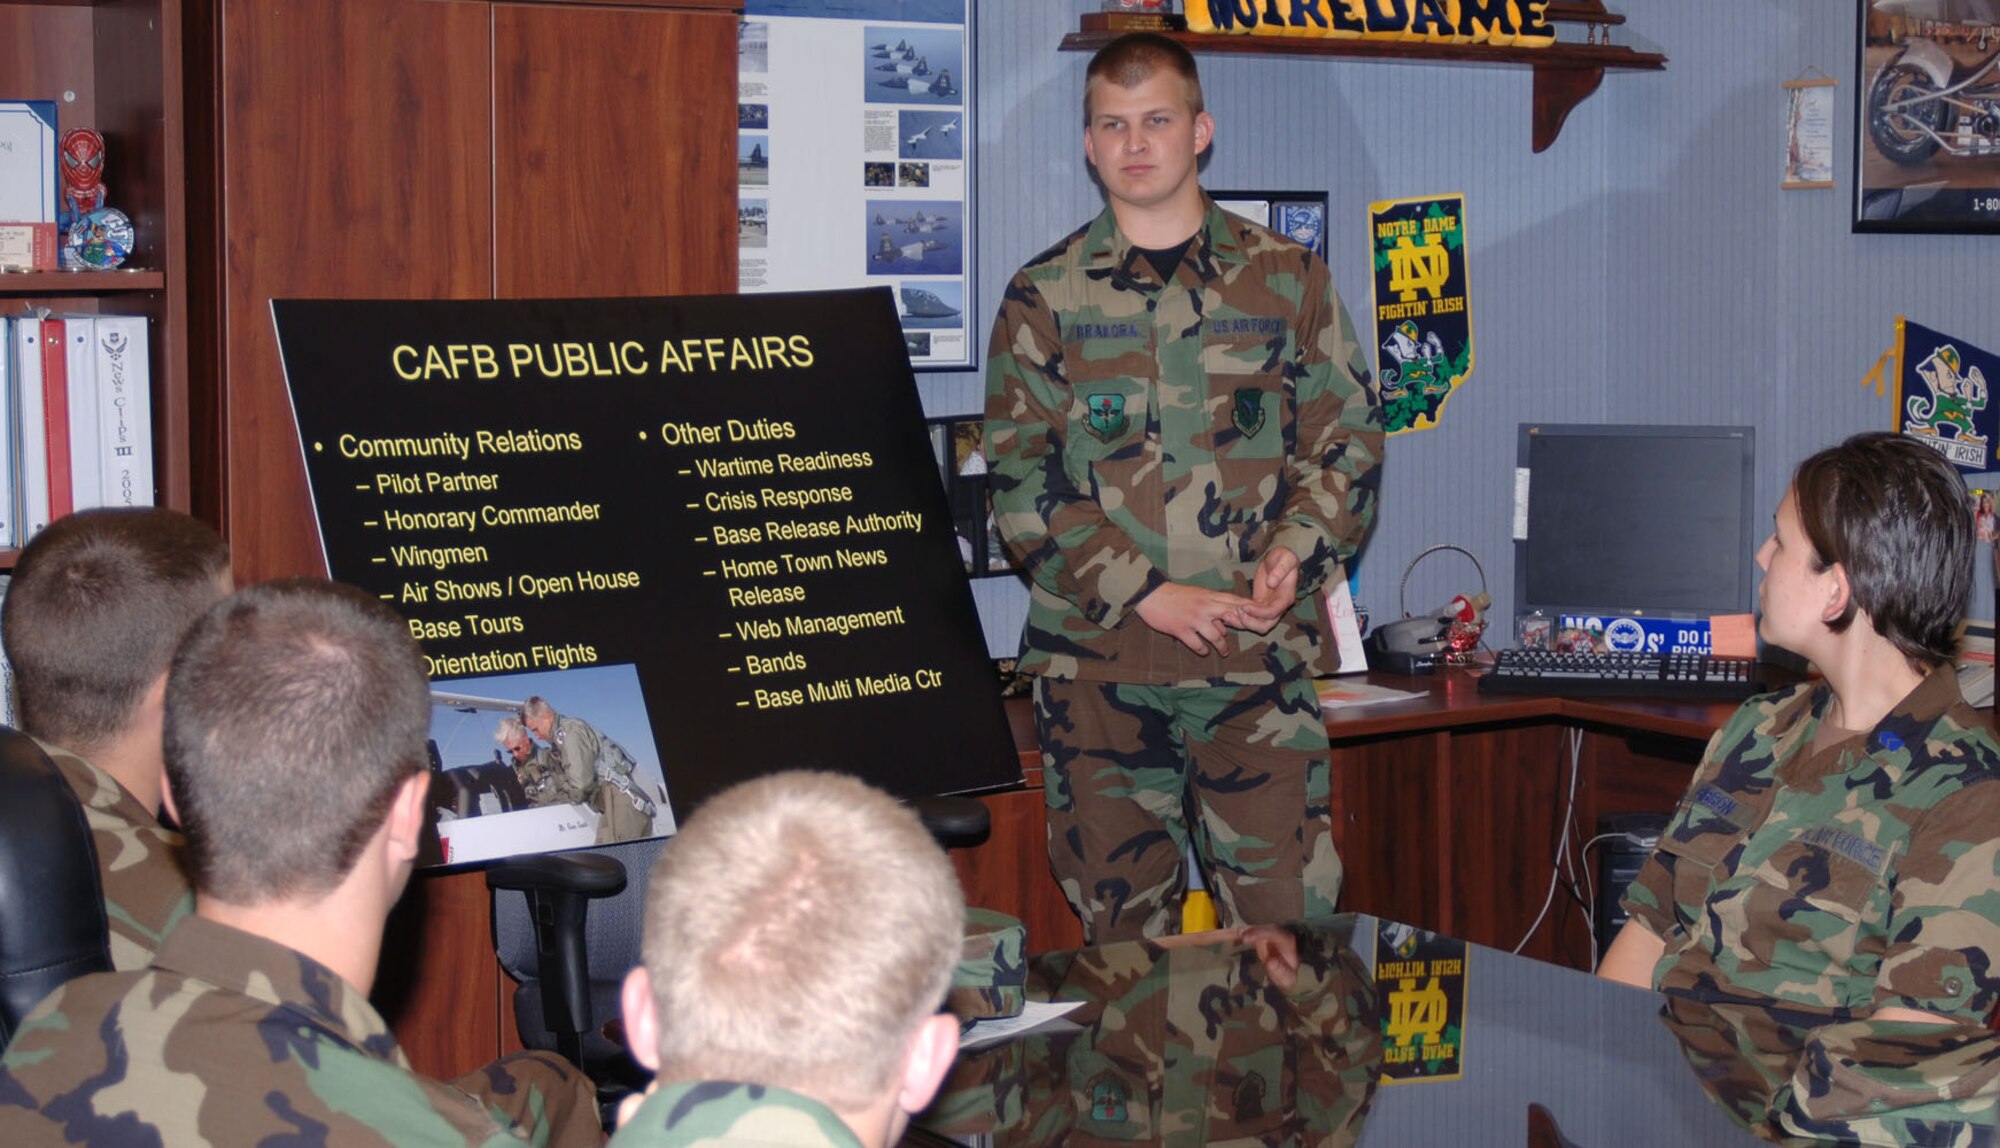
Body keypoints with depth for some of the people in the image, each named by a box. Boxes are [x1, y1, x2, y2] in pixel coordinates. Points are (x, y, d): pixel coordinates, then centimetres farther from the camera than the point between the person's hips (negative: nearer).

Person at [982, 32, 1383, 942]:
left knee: (1288, 919, -3)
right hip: (1096, 659, 0)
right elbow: (1020, 477, 0)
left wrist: (1295, 552, -10)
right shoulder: (1044, 297, 6)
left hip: (1259, 653, 0)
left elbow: (1349, 439, 9)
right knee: (1120, 923, 6)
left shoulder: (1287, 279, 9)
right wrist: (1145, 593, -11)